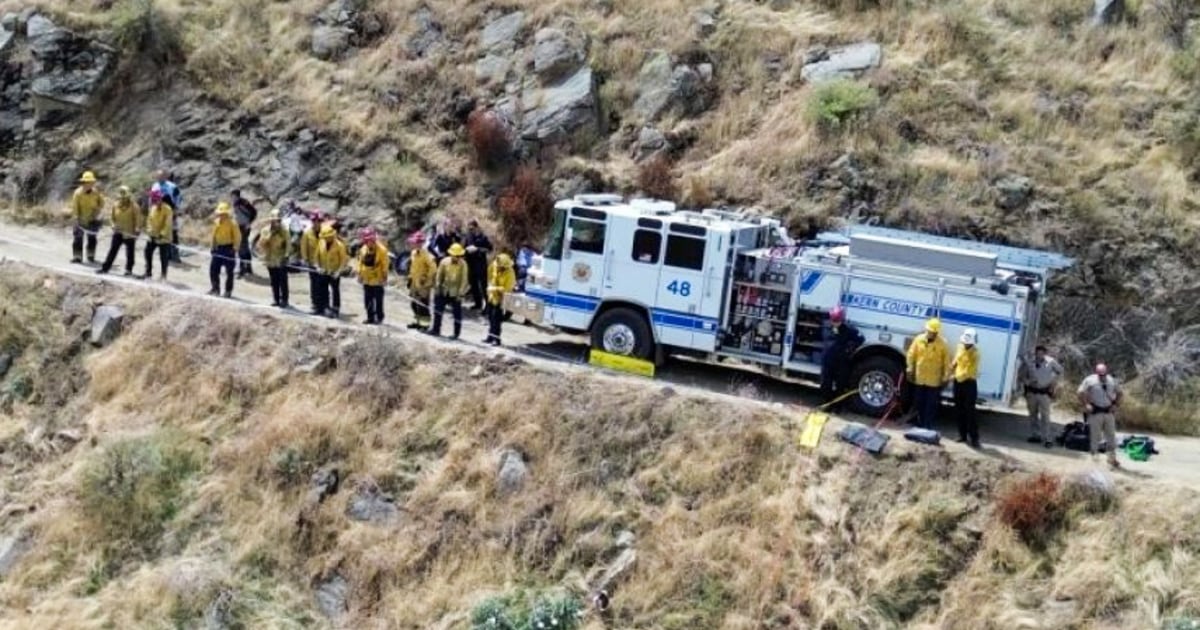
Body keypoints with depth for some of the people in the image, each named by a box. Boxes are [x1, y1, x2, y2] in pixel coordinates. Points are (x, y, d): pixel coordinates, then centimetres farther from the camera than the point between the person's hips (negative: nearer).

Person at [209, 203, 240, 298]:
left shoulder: (232, 224, -11)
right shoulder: (216, 223, 7)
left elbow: (237, 237, -11)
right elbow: (214, 235, 17)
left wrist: (235, 248, -17)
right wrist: (213, 247, 13)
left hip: (228, 248, -6)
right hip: (218, 249, 6)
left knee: (229, 271, 1)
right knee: (213, 269, 5)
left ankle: (228, 291, 10)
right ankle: (216, 289, 17)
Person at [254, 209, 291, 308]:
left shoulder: (284, 232, -3)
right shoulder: (265, 231, 2)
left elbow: (288, 244, -6)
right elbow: (261, 243, -2)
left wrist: (286, 255, -15)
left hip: (281, 261, -3)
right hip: (270, 260, 3)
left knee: (283, 281, -4)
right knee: (274, 281, 9)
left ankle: (284, 300, 1)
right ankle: (276, 299, 18)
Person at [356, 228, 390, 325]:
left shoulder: (381, 250, -13)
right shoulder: (363, 249, 4)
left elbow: (385, 264, -11)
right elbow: (361, 262, 15)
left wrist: (384, 277, -12)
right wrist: (360, 274, 12)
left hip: (377, 280, -6)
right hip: (367, 280, 6)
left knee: (378, 300, 2)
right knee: (367, 300, 9)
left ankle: (379, 318, 13)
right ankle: (370, 317, 20)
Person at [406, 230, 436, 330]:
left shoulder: (426, 255, -19)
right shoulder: (414, 253, 9)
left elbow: (433, 268, -23)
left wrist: (427, 278, -18)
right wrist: (410, 277, 20)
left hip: (423, 284, -9)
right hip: (414, 283, 9)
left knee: (423, 304, -5)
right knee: (414, 303, 15)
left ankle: (424, 323, 1)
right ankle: (417, 321, 27)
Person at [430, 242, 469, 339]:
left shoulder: (463, 264, -11)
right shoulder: (444, 261, -5)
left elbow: (464, 279, -10)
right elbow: (439, 275, 3)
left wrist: (461, 293, -12)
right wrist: (437, 287, 2)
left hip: (455, 293, -3)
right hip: (444, 291, 3)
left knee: (457, 313, 3)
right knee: (438, 309, 8)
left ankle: (456, 333, 13)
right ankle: (436, 330, 21)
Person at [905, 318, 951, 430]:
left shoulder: (942, 343, -9)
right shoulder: (918, 340, -2)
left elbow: (947, 361, -5)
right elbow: (911, 355, 5)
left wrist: (946, 377, -6)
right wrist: (910, 370, 2)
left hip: (934, 380, -3)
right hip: (919, 378, 3)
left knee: (931, 404, 1)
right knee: (919, 402, 14)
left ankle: (928, 426, 7)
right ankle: (920, 424, 28)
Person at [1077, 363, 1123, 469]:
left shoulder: (1112, 381, 4)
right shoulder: (1090, 381, -9)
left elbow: (1119, 393, 17)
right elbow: (1080, 392, -8)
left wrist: (1116, 405, 5)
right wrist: (1086, 405, -13)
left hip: (1109, 411, 4)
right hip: (1095, 412, -4)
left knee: (1111, 436, 8)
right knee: (1095, 436, 1)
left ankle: (1112, 458, 18)